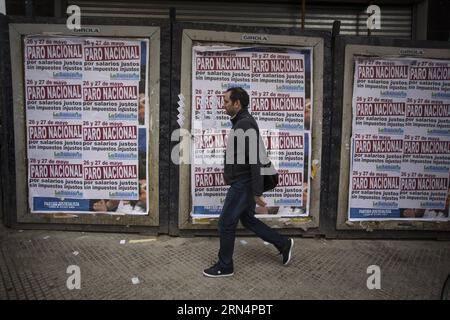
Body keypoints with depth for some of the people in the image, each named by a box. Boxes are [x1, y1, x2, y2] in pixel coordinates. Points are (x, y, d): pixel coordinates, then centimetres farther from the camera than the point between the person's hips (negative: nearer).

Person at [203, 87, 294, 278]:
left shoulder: (245, 124, -21)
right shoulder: (240, 123, 12)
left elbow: (254, 160, -26)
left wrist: (257, 192, -25)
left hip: (243, 185, -10)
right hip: (241, 183, 10)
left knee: (226, 223, 1)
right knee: (248, 220, 20)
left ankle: (225, 267, 17)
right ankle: (283, 244, 30)